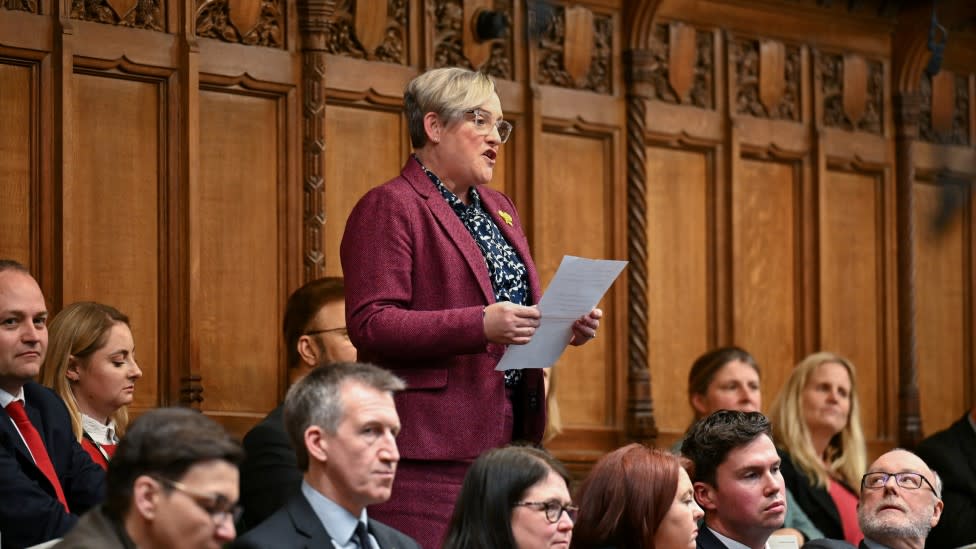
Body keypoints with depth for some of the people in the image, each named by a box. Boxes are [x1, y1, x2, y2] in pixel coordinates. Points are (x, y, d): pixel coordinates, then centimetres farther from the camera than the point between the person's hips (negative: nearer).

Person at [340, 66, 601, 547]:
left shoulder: (499, 209, 22)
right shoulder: (388, 208, -5)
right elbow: (369, 323, -15)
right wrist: (480, 325, -24)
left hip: (505, 434, 8)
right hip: (429, 442, -8)